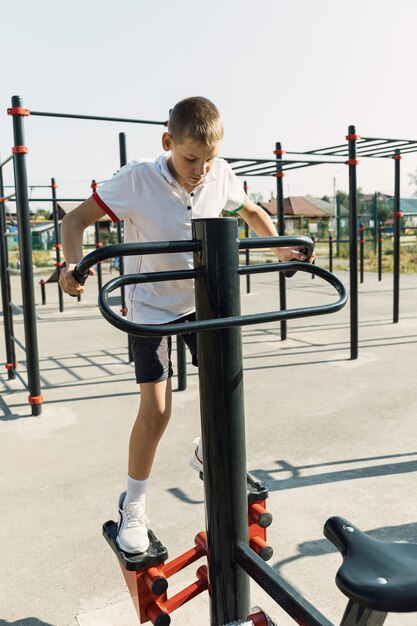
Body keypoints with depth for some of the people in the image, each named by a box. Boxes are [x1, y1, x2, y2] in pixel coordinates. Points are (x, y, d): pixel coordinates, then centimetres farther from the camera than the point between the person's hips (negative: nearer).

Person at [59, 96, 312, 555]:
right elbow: (76, 218, -16)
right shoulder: (137, 179, -20)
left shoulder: (221, 175, -8)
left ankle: (207, 456, 35)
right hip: (151, 306, -4)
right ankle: (132, 506, 12)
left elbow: (251, 212, 12)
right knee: (155, 409, -10)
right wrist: (73, 265, -34)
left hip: (203, 301, 5)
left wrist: (281, 249, 2)